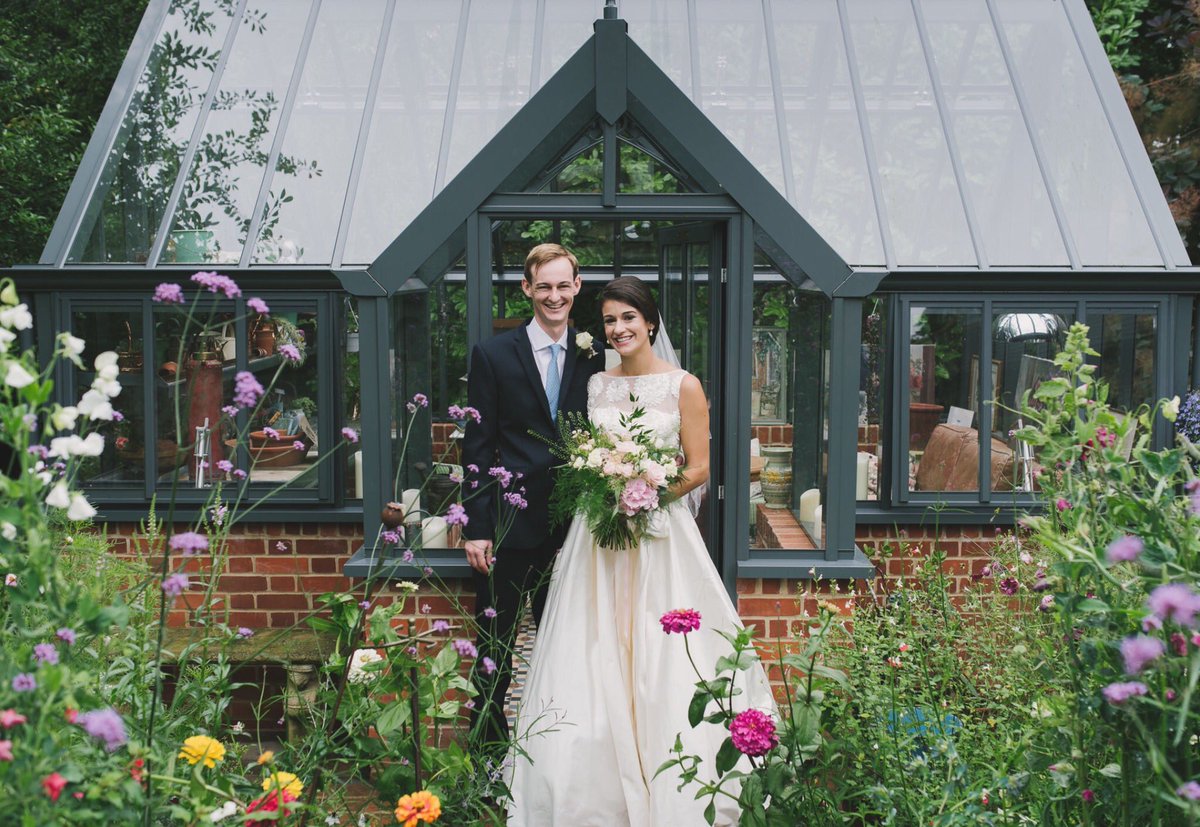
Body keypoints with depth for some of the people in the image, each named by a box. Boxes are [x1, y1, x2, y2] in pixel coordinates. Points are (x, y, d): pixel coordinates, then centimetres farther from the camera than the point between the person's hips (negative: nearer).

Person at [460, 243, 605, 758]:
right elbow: (478, 447, -4)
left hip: (573, 525, 3)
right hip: (510, 523, -3)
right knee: (495, 645, 7)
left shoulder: (592, 358, 7)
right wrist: (477, 528, -10)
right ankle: (487, 747, 20)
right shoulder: (493, 354, -2)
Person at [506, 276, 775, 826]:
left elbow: (699, 468, -3)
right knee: (597, 655, 2)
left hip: (660, 531, -3)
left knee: (660, 656, -3)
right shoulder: (595, 385, 11)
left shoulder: (683, 385, -1)